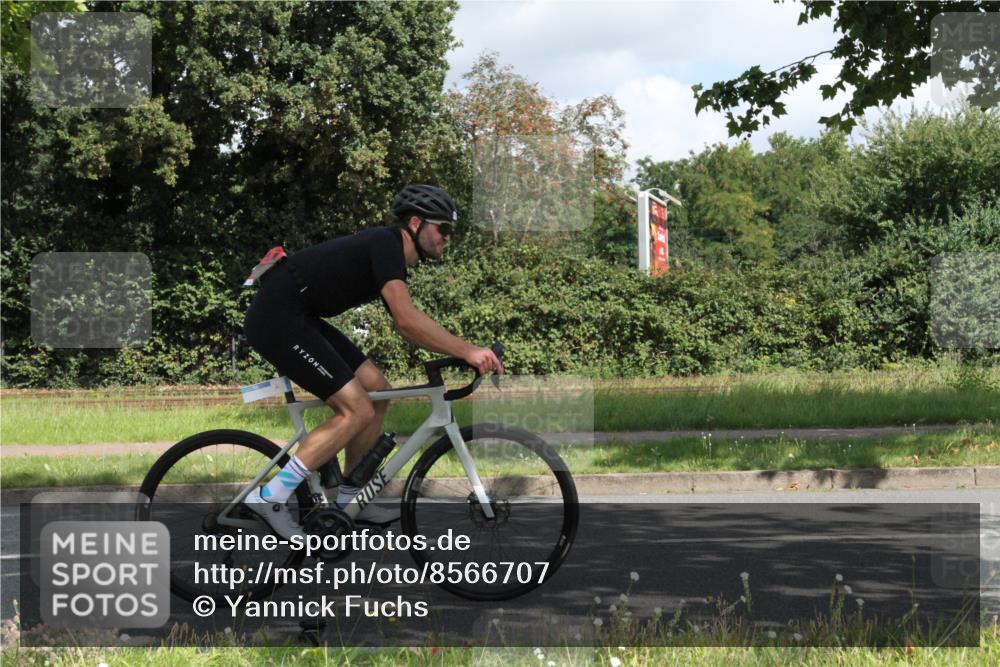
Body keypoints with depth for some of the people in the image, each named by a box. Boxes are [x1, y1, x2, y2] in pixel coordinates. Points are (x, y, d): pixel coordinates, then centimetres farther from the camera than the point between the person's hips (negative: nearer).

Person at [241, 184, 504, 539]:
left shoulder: (388, 253, 16)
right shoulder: (385, 244, -15)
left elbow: (408, 326, 20)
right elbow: (407, 320, -25)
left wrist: (463, 353, 8)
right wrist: (467, 351, -24)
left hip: (299, 319, 11)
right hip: (278, 320, -11)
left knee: (378, 391, 10)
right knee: (358, 412, -13)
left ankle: (349, 499, 18)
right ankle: (270, 496, -10)